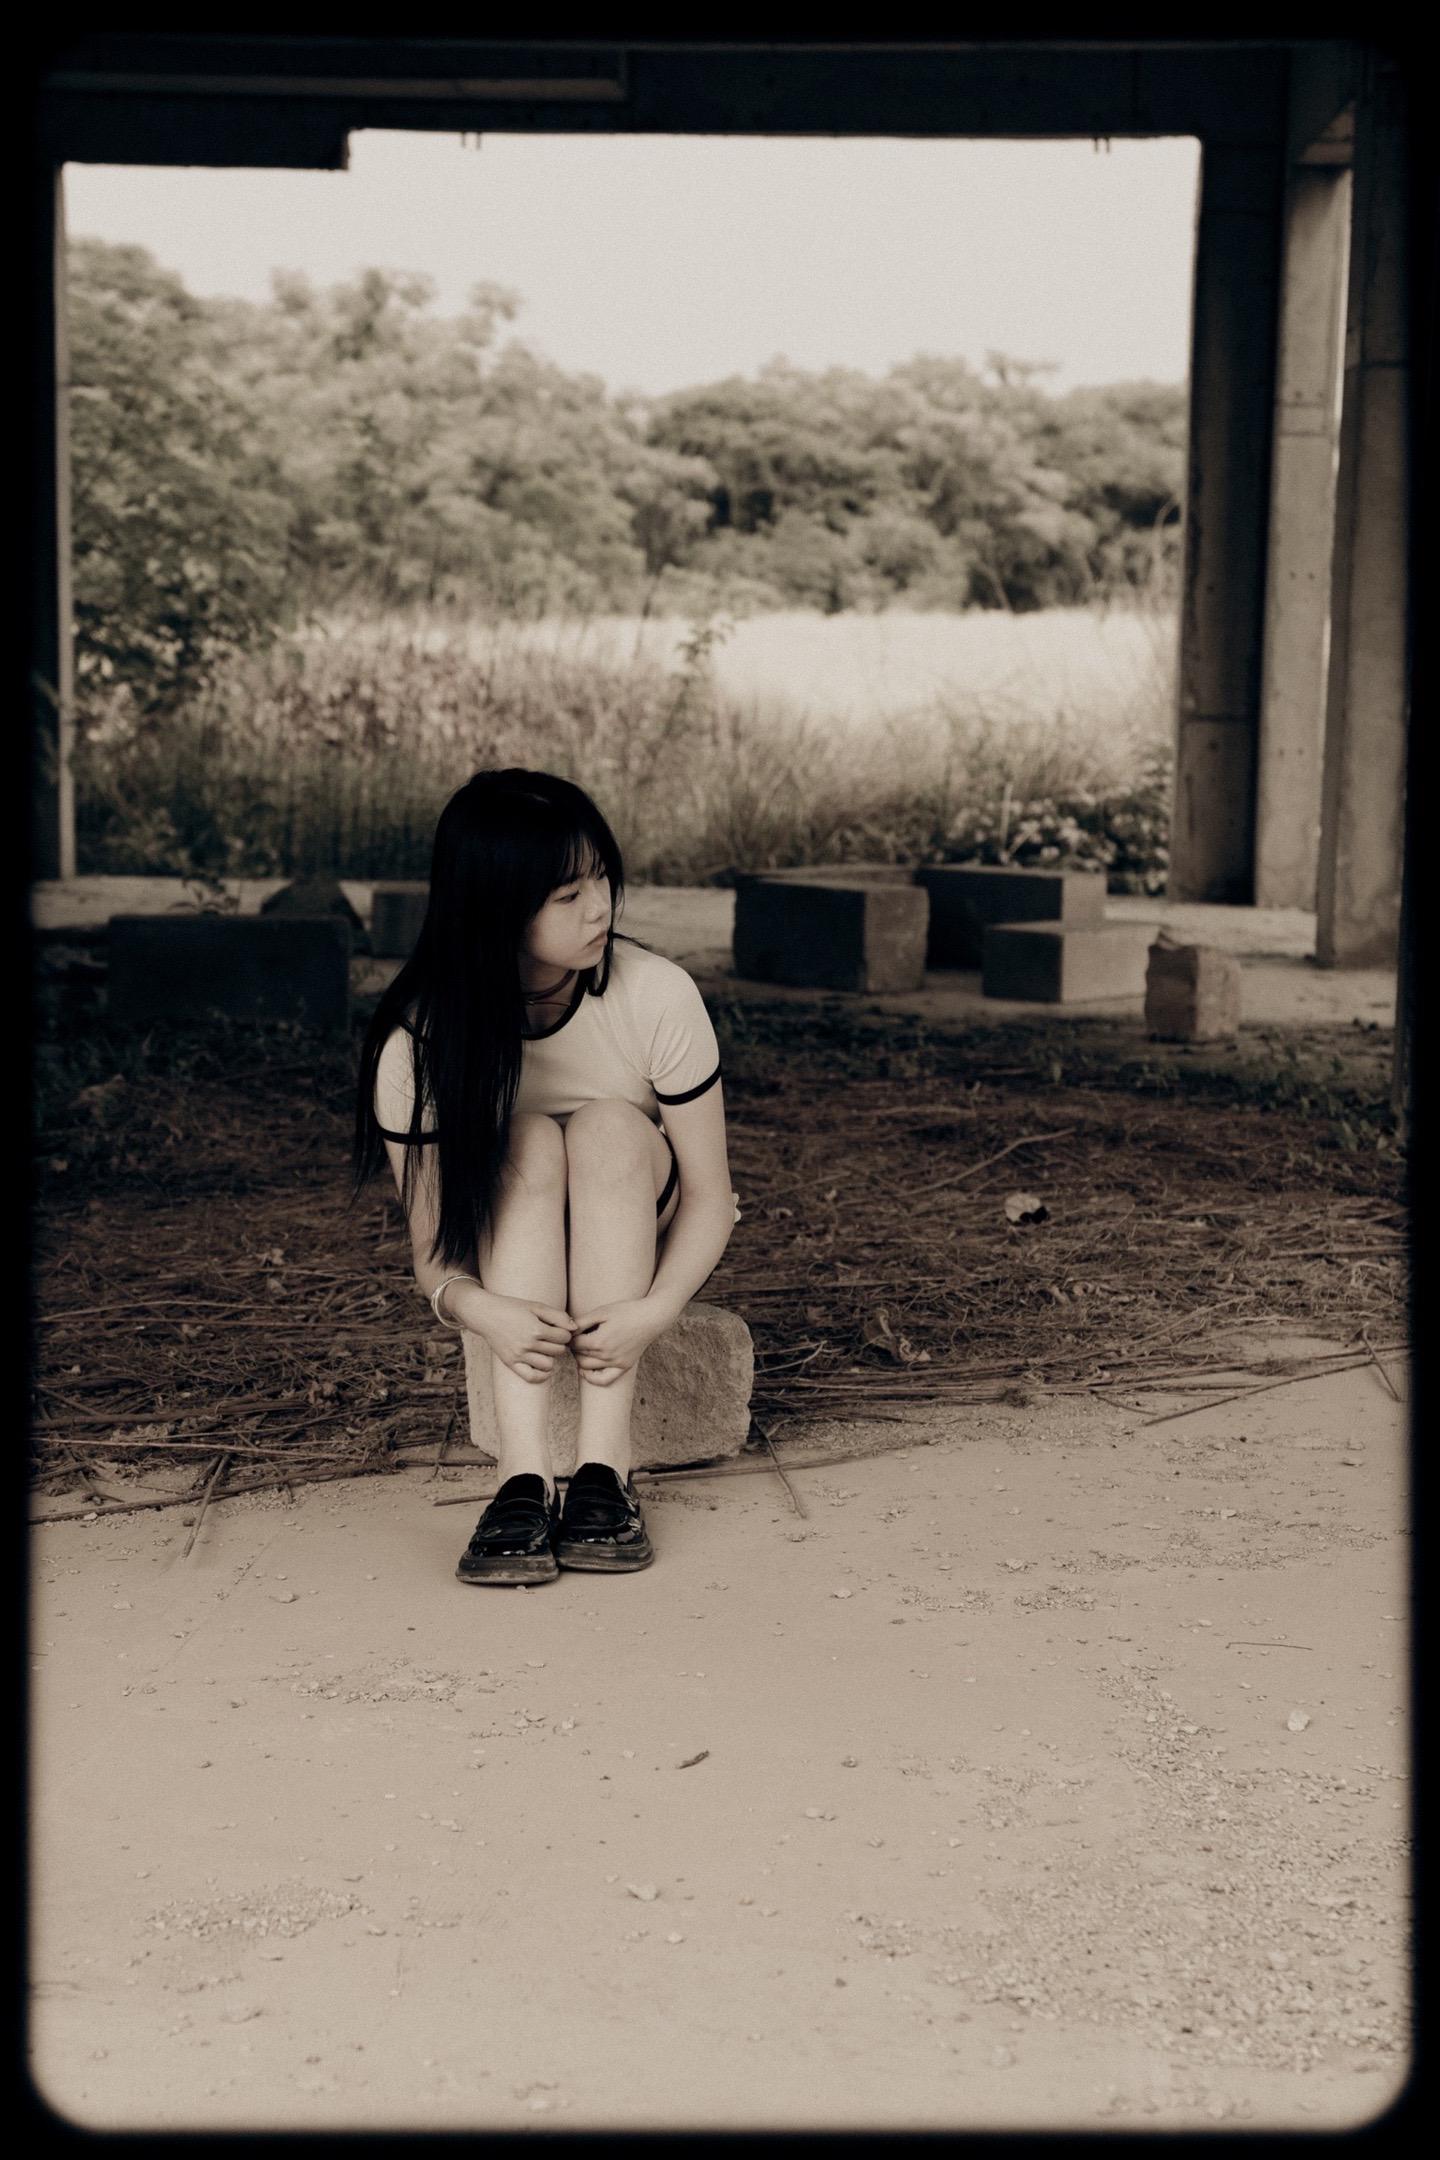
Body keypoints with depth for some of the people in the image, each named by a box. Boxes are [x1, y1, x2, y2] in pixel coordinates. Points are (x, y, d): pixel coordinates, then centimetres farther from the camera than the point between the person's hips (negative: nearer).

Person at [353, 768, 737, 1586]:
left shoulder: (657, 995, -23)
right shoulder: (419, 1041, -22)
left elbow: (709, 1191, -18)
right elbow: (431, 1242, -18)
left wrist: (655, 1309, -37)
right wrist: (479, 1307, -42)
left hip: (636, 1241, 0)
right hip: (507, 1254, 0)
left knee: (608, 1125, -31)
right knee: (530, 1143, -31)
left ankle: (606, 1465, -38)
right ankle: (524, 1473, -40)